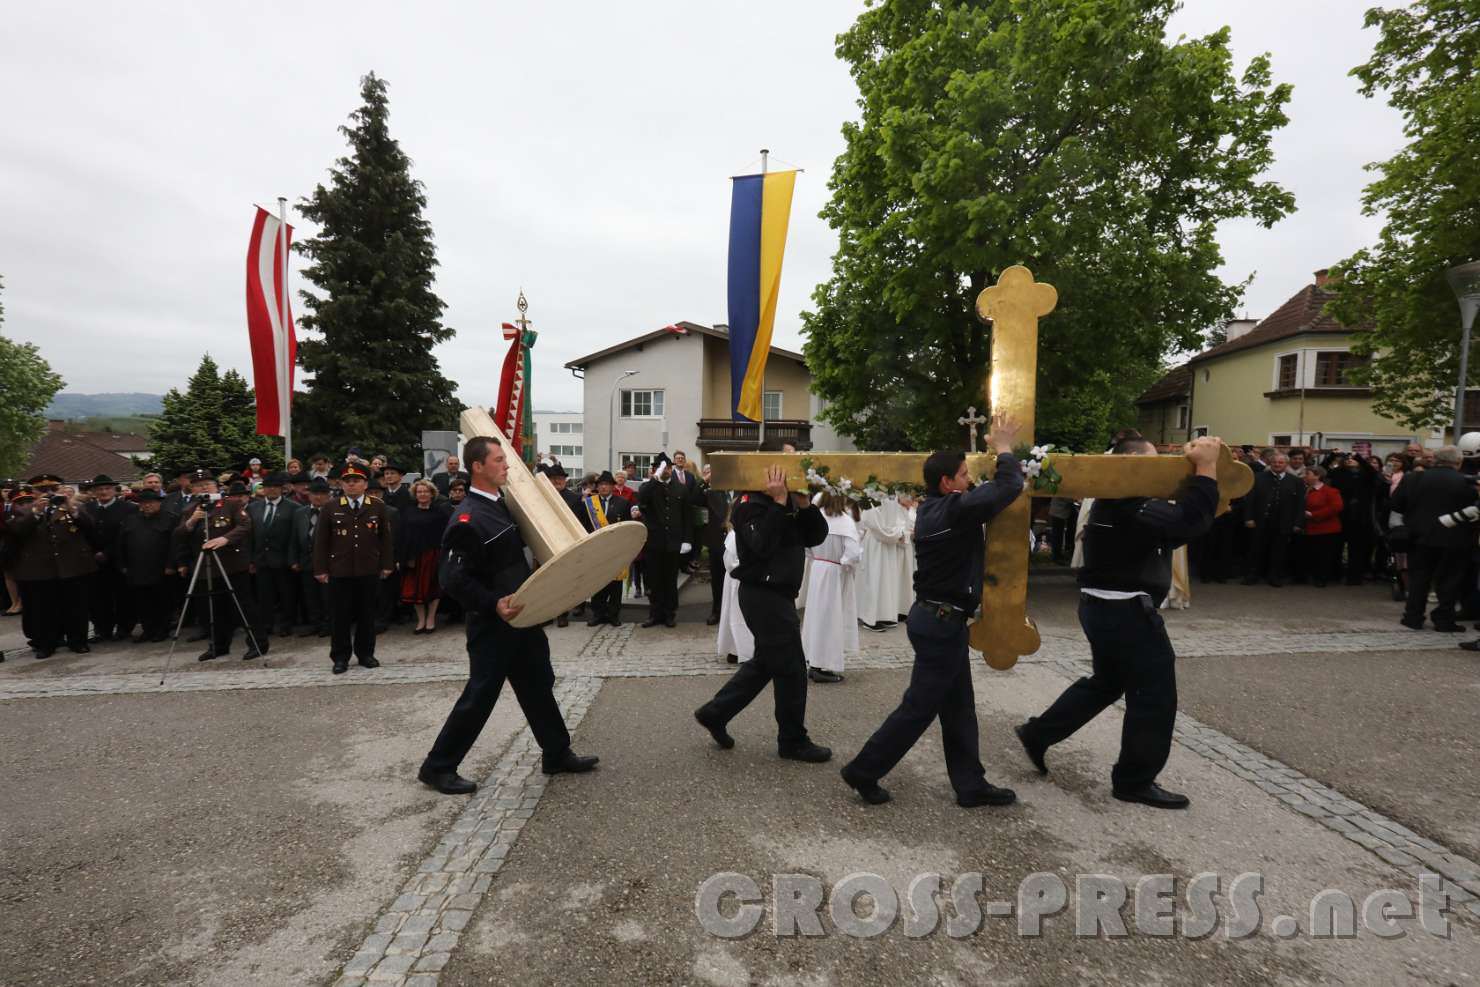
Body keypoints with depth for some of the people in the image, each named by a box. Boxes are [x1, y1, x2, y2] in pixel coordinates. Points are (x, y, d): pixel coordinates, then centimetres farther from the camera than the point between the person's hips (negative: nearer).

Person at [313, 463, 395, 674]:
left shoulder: (378, 507, 5)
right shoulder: (330, 509, 3)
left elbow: (385, 538, 6)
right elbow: (321, 541, 3)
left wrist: (387, 565, 2)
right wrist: (320, 569, -1)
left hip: (369, 571, 0)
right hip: (339, 572, 0)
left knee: (367, 614, 8)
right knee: (340, 616, 4)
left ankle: (365, 654, 20)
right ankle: (340, 657, 16)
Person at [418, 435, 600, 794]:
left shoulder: (504, 504, 8)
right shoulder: (467, 521, -20)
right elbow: (454, 579, -22)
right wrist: (494, 605, -31)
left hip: (523, 616, 9)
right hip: (492, 625, -9)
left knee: (539, 685, 16)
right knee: (480, 696, 1)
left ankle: (557, 754, 30)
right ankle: (437, 767, 20)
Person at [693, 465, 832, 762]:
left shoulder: (789, 503, 12)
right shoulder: (751, 504, -16)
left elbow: (815, 536, 6)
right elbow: (763, 545, -30)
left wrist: (803, 504, -9)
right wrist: (779, 503, -29)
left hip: (777, 593, 10)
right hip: (764, 595, -10)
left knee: (765, 663, 18)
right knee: (791, 668, -1)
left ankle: (714, 713, 27)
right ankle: (793, 740, 15)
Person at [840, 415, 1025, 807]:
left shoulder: (935, 509, 9)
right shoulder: (953, 510, -20)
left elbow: (985, 494, 22)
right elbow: (1010, 487, -20)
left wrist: (998, 452, 11)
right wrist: (1004, 448, -4)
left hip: (939, 618, 10)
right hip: (942, 623, -10)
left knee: (958, 707, 15)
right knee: (919, 708, 1)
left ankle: (970, 784, 26)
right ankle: (863, 771, 11)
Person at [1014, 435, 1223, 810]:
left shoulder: (1118, 500, 13)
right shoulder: (1131, 505, -20)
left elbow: (1174, 518, 11)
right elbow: (1188, 521, -31)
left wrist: (1199, 467, 1)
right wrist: (1206, 467, -25)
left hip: (1107, 607, 11)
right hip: (1126, 611, -11)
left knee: (1107, 681, 24)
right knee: (1154, 696, 3)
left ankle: (1037, 733, 27)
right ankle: (1134, 782, 17)